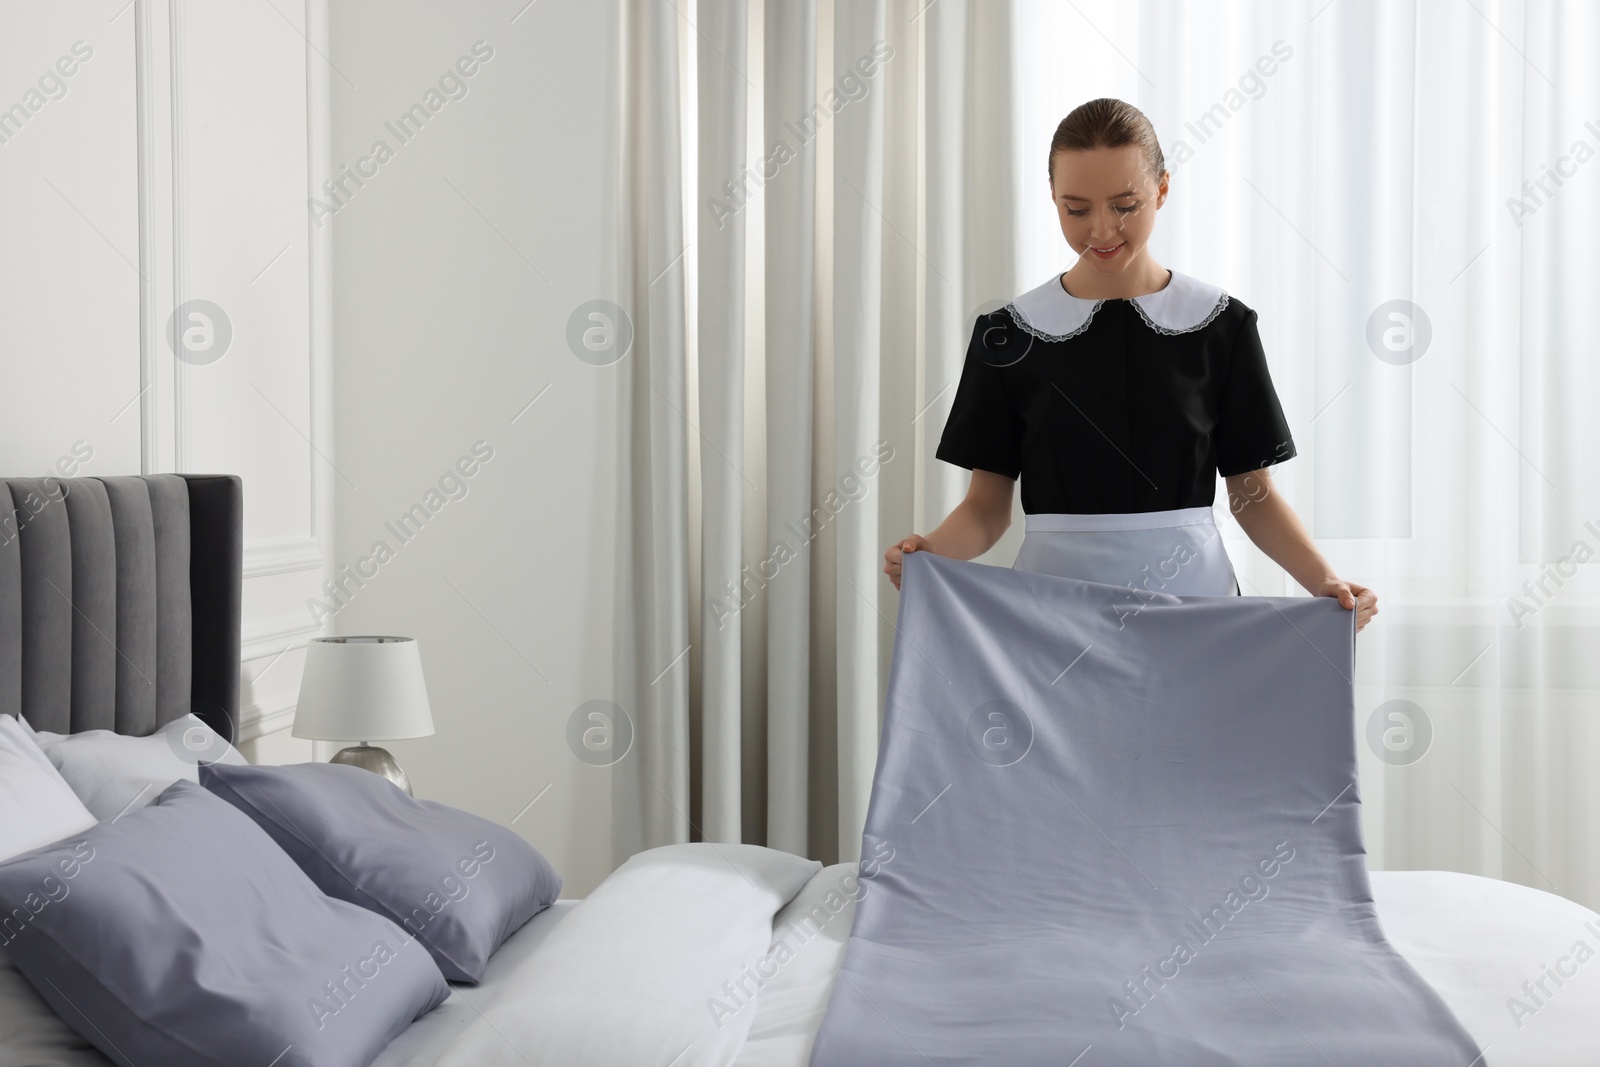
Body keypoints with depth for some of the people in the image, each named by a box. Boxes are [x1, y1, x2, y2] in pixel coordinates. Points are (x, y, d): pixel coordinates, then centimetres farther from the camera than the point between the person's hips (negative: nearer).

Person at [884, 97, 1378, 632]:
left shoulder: (1221, 324, 1)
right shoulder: (1010, 333, 1)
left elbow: (1253, 493, 4)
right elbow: (987, 504, 1)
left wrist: (1323, 579, -12)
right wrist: (930, 550, -20)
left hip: (1191, 588, 0)